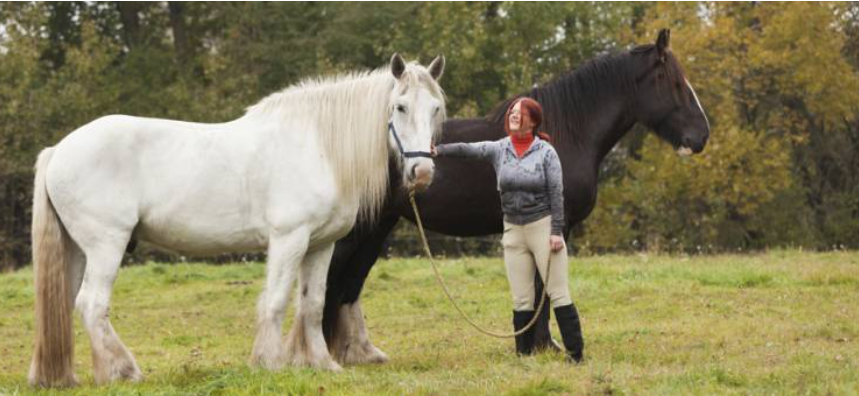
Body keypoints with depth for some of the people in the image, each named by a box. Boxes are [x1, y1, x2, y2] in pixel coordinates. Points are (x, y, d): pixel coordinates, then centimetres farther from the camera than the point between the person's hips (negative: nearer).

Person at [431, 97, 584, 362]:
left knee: (557, 293, -4)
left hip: (543, 225, -4)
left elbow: (556, 194, -7)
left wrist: (556, 231, -13)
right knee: (521, 299, 7)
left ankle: (576, 352, -2)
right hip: (513, 229, 4)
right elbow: (467, 150, -14)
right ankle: (524, 355, 13)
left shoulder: (546, 152, -5)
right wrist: (439, 150, -31)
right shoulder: (499, 149, 2)